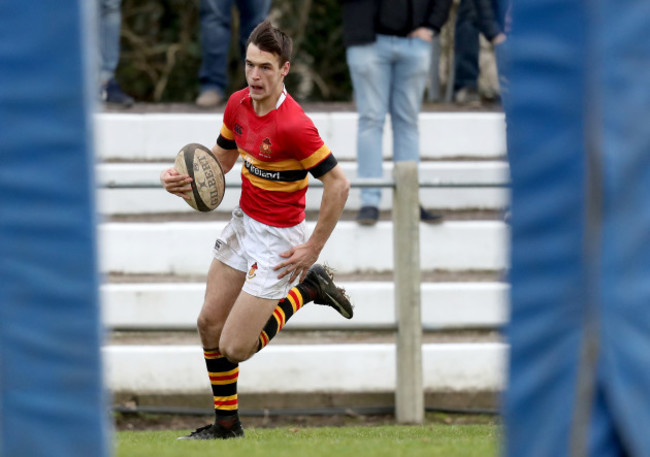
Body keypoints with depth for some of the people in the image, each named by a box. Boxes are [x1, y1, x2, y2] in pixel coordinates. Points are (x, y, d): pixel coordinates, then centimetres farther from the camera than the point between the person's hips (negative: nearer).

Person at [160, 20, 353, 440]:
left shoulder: (294, 125, -28)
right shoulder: (238, 105, -4)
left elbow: (338, 184, -23)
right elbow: (222, 159, 14)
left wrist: (313, 248, -17)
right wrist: (182, 178, -6)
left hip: (278, 239, -7)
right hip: (243, 221, 8)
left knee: (235, 348, -7)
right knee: (210, 323, 7)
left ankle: (305, 290, 13)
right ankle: (226, 422, 24)